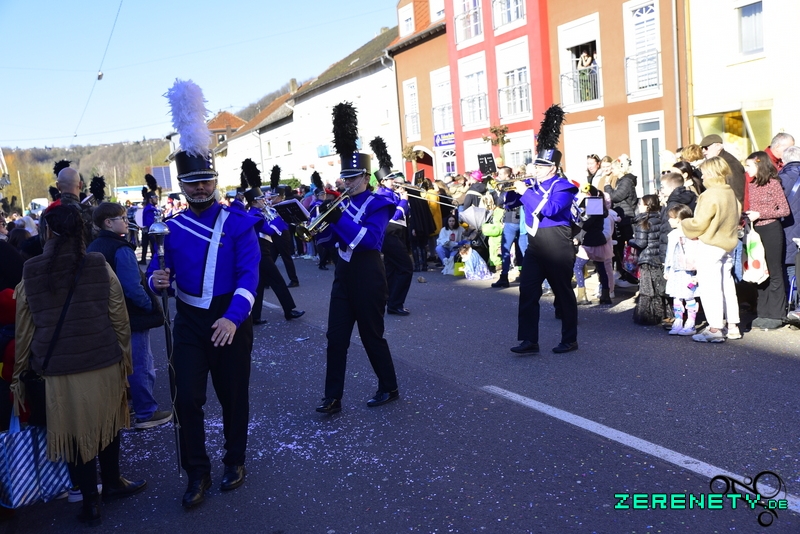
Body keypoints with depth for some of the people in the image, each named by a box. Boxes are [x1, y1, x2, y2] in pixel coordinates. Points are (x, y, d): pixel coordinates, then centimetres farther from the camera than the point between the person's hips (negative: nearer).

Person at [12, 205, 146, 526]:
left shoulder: (30, 274, -6)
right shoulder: (100, 267, -8)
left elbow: (24, 332, 1)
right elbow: (120, 320, -4)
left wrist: (18, 375, 12)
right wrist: (124, 361, 8)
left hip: (57, 371, 0)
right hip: (104, 364, 0)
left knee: (75, 433, 13)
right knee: (106, 424, 20)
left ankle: (90, 502, 24)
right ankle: (111, 484, 36)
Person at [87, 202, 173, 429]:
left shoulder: (93, 247, 8)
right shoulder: (121, 249, -21)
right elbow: (133, 287, -27)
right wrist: (150, 307, -14)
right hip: (131, 317, -9)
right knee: (141, 365, 1)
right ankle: (146, 413, 10)